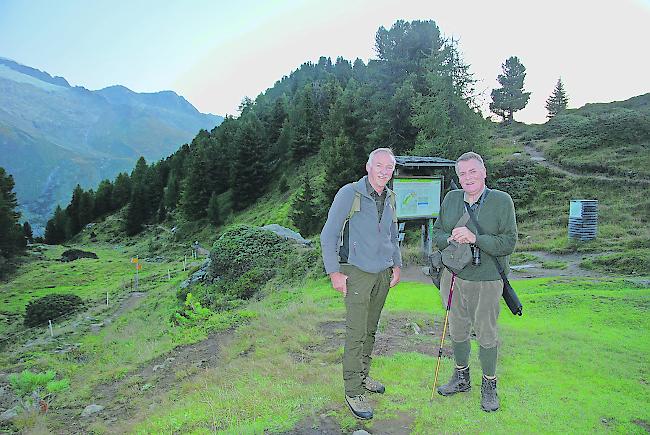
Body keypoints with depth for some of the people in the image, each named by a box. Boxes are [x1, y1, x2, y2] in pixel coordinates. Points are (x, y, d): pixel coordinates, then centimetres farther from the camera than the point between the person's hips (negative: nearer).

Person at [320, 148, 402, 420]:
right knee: (357, 332, -5)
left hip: (383, 273, 6)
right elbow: (328, 235, -10)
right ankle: (353, 391, 7)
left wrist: (396, 265, 16)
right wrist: (334, 273, -12)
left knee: (371, 329, 14)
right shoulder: (349, 194, -11)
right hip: (357, 272, -6)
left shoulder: (390, 198, 9)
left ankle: (362, 376, 30)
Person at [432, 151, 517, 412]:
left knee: (486, 334, 8)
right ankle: (461, 378, 37)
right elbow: (437, 233, 9)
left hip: (487, 280, -4)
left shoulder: (502, 201, -7)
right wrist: (451, 240, -13)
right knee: (457, 330, 16)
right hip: (454, 276, 4)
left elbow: (509, 242, -13)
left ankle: (489, 385, 30)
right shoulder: (451, 198, 5)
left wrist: (474, 238, -24)